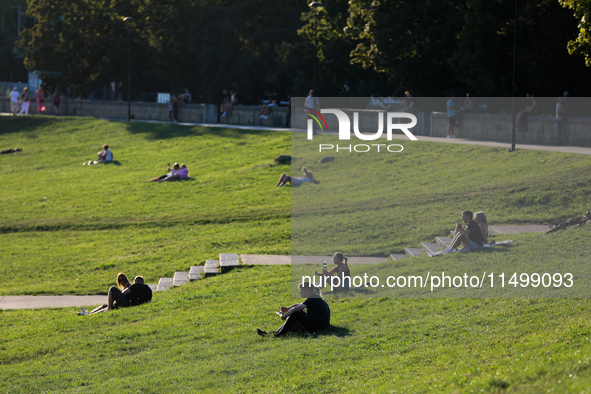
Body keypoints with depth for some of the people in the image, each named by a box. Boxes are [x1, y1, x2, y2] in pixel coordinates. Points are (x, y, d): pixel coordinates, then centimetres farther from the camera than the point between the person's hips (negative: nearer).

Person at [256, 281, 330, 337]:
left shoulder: (312, 300, -16)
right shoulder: (316, 299, 16)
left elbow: (295, 309, -21)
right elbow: (298, 305, 25)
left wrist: (285, 315, -6)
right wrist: (287, 309, 11)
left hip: (319, 326, -10)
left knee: (295, 314, -15)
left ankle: (278, 334, -12)